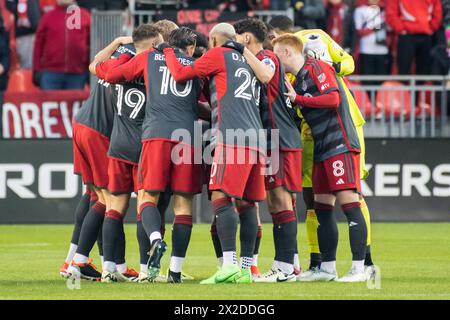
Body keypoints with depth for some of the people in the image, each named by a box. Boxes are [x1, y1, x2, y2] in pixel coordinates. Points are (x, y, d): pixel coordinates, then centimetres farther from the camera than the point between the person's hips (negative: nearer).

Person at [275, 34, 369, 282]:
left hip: (340, 146, -10)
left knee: (348, 202, -12)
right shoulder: (297, 81, 20)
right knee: (322, 207, 9)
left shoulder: (316, 68, -6)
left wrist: (297, 98, -13)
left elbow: (333, 99, -17)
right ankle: (327, 268, 14)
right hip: (322, 150, 10)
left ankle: (359, 268, -13)